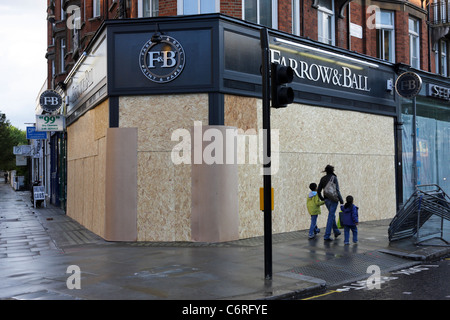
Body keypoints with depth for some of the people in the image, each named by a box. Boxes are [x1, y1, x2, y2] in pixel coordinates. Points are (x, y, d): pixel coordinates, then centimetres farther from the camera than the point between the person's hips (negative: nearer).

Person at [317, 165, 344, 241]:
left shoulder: (323, 178, 5)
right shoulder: (334, 178, -11)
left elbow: (318, 190, 7)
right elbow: (337, 190, -16)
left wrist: (322, 199, 19)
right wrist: (341, 200, -9)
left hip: (326, 200, 6)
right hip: (333, 199, -6)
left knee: (332, 215, 23)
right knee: (331, 217, -4)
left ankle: (336, 232, 36)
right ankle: (327, 236, -7)